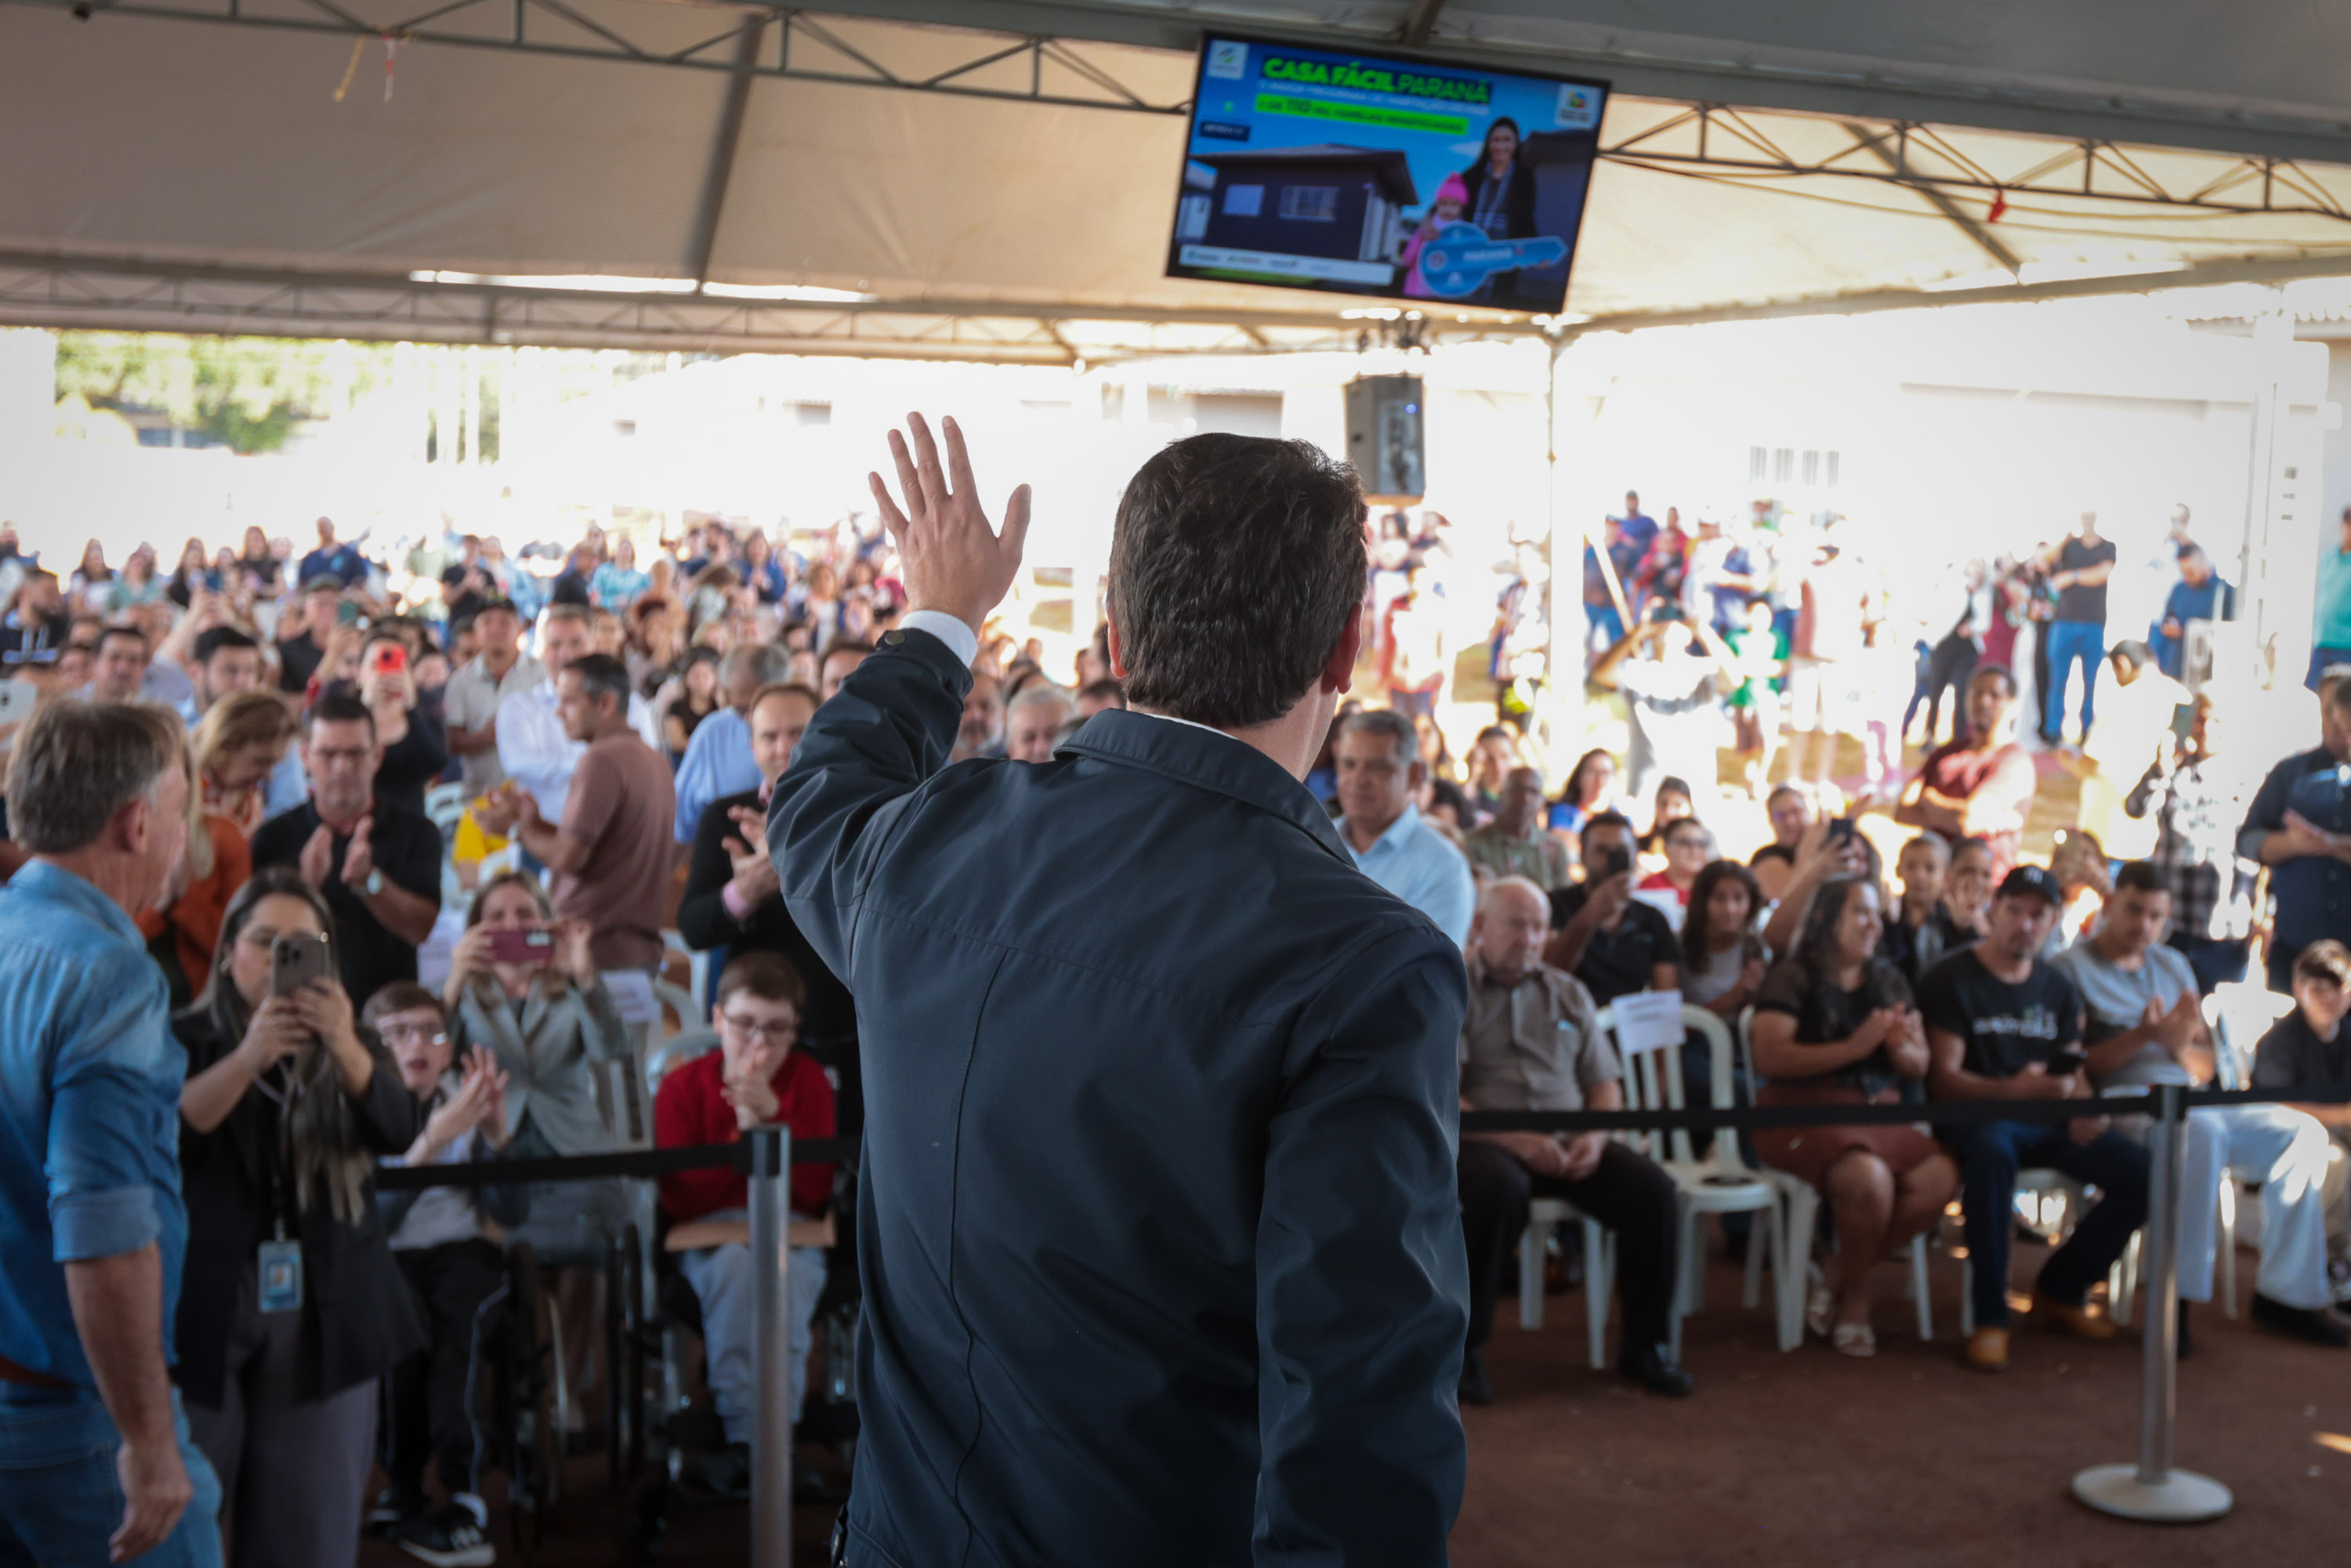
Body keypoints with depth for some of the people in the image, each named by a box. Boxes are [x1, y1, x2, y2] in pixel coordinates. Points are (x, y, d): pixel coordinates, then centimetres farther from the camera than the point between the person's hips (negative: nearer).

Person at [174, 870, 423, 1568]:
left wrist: (343, 1046, -26)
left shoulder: (348, 1046, 10)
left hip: (325, 1319, 3)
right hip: (205, 1314, -2)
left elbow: (399, 1132, -9)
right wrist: (248, 1058, -31)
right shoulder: (183, 1039, 1)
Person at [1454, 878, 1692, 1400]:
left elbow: (1606, 1082, 17)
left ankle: (1644, 1343, -1)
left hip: (1570, 1144, 5)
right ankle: (1464, 1348, -22)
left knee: (1653, 1189, -20)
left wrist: (1595, 1137, -5)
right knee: (1500, 1189, -39)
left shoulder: (1568, 994, 21)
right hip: (1485, 1141, -5)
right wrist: (1517, 1141, -19)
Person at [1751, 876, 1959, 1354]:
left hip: (1878, 1114, 6)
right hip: (1803, 1115, -6)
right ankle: (1854, 1298, -7)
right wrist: (1853, 1048, -20)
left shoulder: (1889, 981, 16)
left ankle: (1839, 1286, -6)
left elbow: (1920, 1067, 15)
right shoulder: (1794, 978, -3)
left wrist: (1902, 1049, -9)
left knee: (1940, 1176, -23)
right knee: (1869, 1177, -36)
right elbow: (1769, 1057, -16)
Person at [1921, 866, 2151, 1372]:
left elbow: (2075, 1073, 15)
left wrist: (2082, 1111, -10)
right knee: (1992, 1151, -41)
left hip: (2048, 1121, 6)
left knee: (2140, 1172, -17)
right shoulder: (1951, 981, -3)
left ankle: (2060, 1289, 7)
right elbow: (1944, 1079, -11)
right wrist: (2011, 1090, -29)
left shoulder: (2058, 990, 16)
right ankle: (1990, 1317, -28)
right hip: (1975, 1116, -6)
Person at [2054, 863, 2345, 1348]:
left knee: (2304, 1132, -12)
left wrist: (2181, 1046, -5)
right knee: (2203, 1131, -38)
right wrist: (2140, 1037, -19)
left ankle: (2285, 1293, -9)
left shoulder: (2174, 967, 23)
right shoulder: (2071, 968, 2)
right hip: (2117, 1103, -7)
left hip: (2188, 1100, 7)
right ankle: (2176, 1296, -30)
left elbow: (2206, 1068, 18)